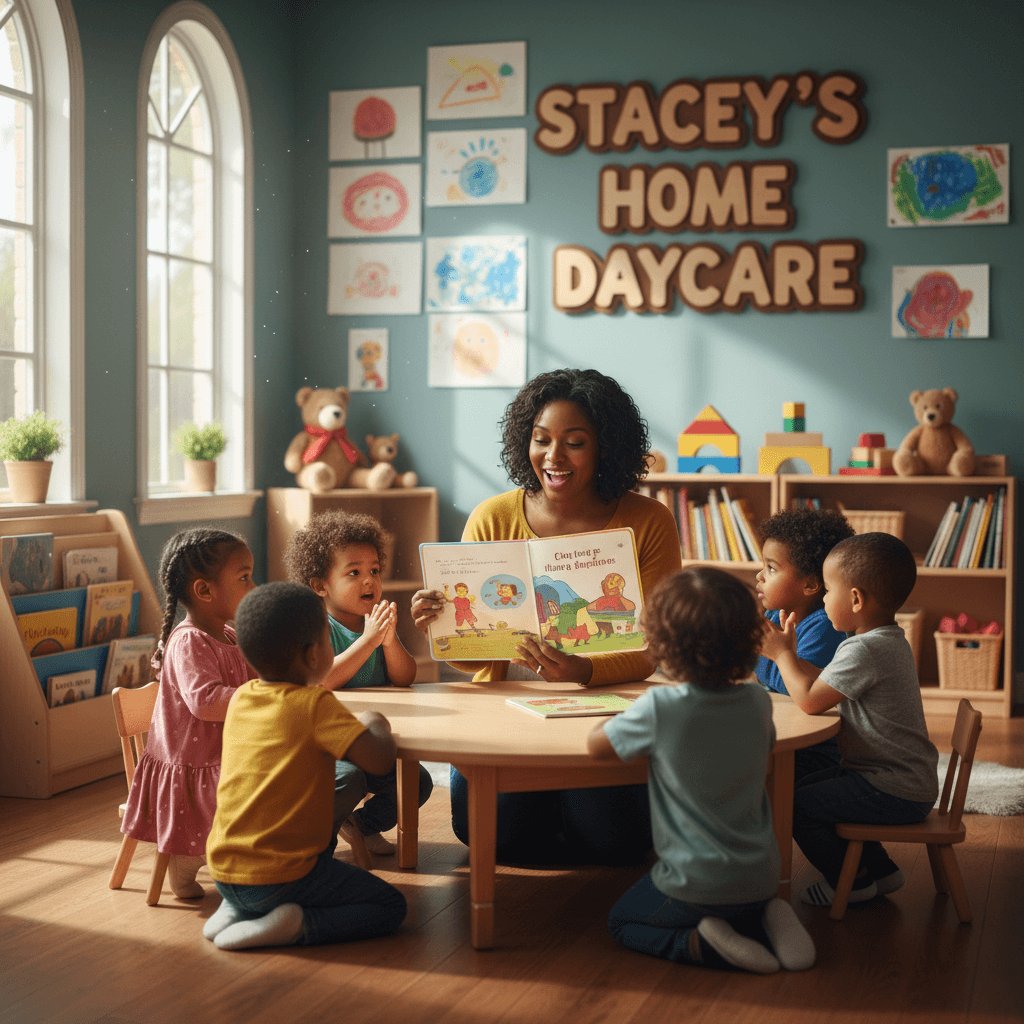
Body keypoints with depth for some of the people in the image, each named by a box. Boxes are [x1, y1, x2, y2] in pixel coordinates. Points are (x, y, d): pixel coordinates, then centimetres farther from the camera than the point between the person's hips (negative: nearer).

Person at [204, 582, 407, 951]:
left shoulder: (240, 699, 5)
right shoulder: (316, 705, -15)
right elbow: (379, 761, -20)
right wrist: (376, 725, 0)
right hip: (282, 875, -7)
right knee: (390, 906, 7)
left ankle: (235, 910, 13)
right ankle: (295, 925, -13)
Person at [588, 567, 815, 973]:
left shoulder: (659, 708, -21)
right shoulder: (757, 701, -6)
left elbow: (595, 745, -7)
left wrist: (620, 719, 14)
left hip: (695, 887, -5)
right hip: (761, 879, 5)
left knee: (621, 921, 21)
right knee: (745, 912, 38)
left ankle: (701, 944, -5)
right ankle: (766, 921, 5)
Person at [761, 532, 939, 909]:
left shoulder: (865, 651, -26)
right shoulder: (890, 641, 9)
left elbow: (810, 700, -22)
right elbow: (828, 684, 14)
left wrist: (782, 654, -9)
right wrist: (789, 653, 11)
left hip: (894, 793, -11)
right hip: (907, 780, 11)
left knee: (796, 805, -10)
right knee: (806, 786, 22)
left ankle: (851, 881, 10)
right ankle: (878, 868, 28)